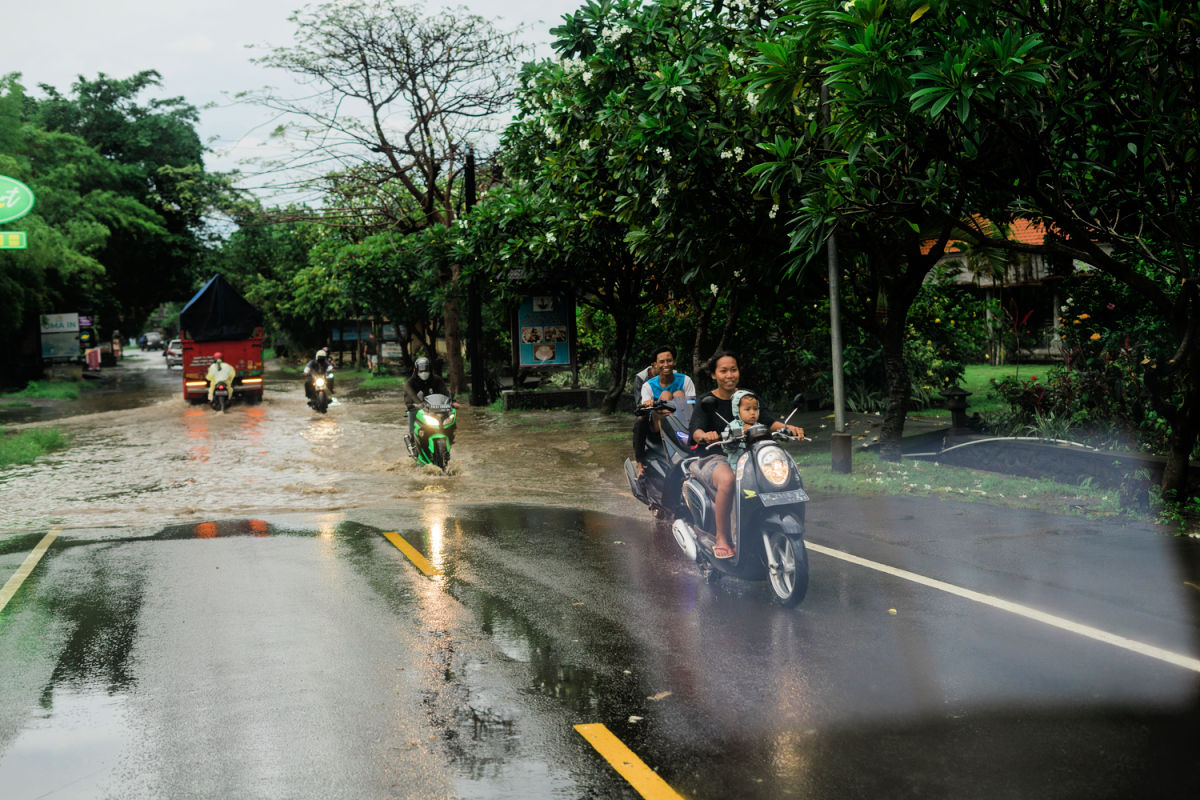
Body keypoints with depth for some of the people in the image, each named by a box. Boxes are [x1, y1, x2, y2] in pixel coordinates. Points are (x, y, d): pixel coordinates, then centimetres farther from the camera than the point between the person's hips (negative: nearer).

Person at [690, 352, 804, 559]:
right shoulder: (705, 401, 1)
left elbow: (768, 420, -2)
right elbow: (696, 431, -15)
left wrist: (787, 427, -25)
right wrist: (704, 435, -40)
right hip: (714, 458, -4)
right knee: (727, 480, -39)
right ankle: (721, 539, -25)